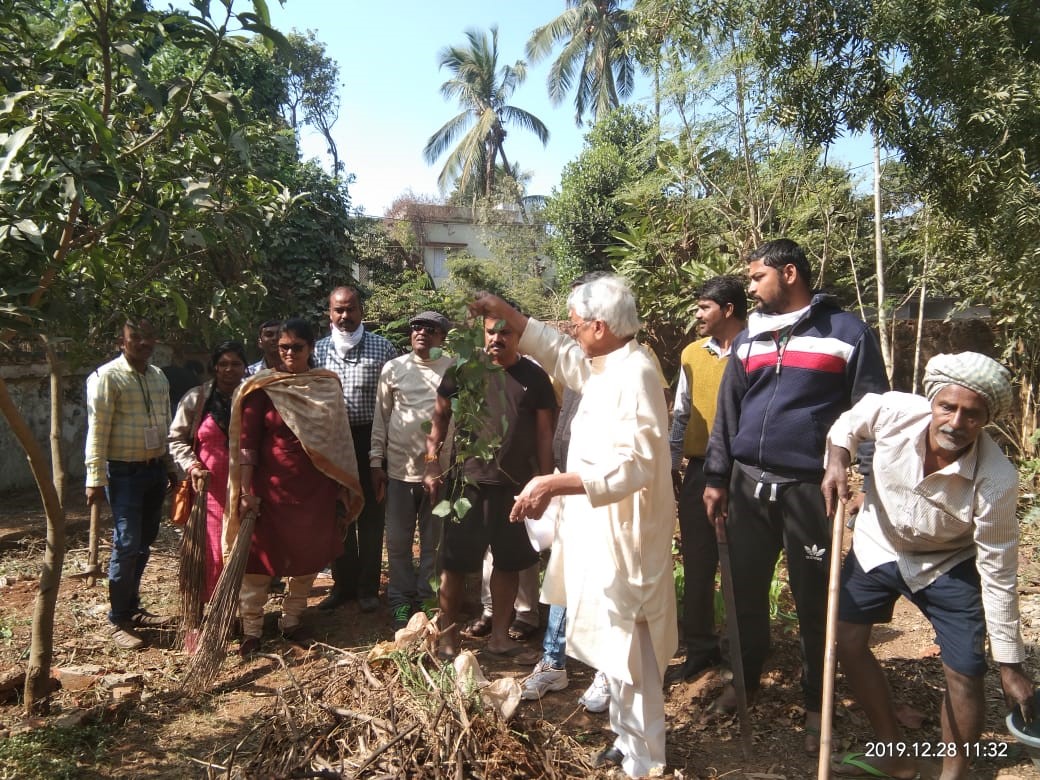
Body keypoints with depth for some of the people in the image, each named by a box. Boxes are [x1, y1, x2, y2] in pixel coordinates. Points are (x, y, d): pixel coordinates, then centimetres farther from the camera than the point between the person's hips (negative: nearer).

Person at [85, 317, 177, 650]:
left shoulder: (159, 377, 10)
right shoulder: (106, 377, -12)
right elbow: (97, 431, -14)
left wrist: (170, 467, 18)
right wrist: (96, 478, -17)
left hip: (155, 469, 7)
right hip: (124, 472, -7)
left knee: (144, 544, 14)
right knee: (127, 546, -6)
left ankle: (132, 609, 27)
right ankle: (118, 622, 8)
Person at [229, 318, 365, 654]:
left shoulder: (328, 385, 5)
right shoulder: (262, 388, -4)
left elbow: (339, 437, 10)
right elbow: (246, 442, -7)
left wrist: (344, 486, 9)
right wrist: (246, 491, -13)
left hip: (315, 488, 3)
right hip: (272, 486, -3)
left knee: (308, 555, 11)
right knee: (259, 556, 3)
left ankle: (291, 619, 28)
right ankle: (251, 629, 17)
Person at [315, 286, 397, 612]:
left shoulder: (382, 348, -2)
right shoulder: (319, 351, 6)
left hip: (370, 439, -2)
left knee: (370, 514, 6)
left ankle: (368, 587, 18)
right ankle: (343, 582, 25)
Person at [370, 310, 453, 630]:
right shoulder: (393, 368, 2)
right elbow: (381, 418, 5)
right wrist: (376, 462, 3)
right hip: (399, 469, 1)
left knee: (433, 542, 11)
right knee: (398, 541, 10)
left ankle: (426, 600, 26)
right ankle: (400, 600, 25)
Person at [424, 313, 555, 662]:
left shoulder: (534, 377, 3)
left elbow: (544, 433, 5)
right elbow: (440, 417, 4)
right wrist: (432, 465, -2)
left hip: (517, 485, 2)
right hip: (468, 480, -2)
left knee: (509, 562, 11)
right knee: (456, 562, 5)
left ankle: (499, 636, 25)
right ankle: (448, 636, 20)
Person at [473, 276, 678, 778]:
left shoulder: (634, 374, -22)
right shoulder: (602, 367, 8)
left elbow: (632, 466, -31)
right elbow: (554, 350, 23)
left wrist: (554, 484, -35)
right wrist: (503, 312, 18)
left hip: (622, 534, -10)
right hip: (599, 528, 10)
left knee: (627, 647, 3)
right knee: (615, 641, 20)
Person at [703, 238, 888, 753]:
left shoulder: (847, 333, -2)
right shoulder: (749, 338, 11)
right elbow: (726, 414, 13)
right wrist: (716, 478, 10)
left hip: (811, 489, -4)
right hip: (748, 485, 4)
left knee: (814, 601, 8)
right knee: (745, 590, 12)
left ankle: (816, 704, 27)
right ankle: (744, 680, 34)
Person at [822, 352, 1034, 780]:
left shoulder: (996, 479, -32)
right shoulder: (894, 411, -28)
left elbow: (998, 574, -23)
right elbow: (848, 422, -1)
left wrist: (1010, 665, -18)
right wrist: (836, 461, -20)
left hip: (947, 565, -2)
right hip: (877, 546, 3)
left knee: (965, 674, -7)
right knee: (848, 644, 5)